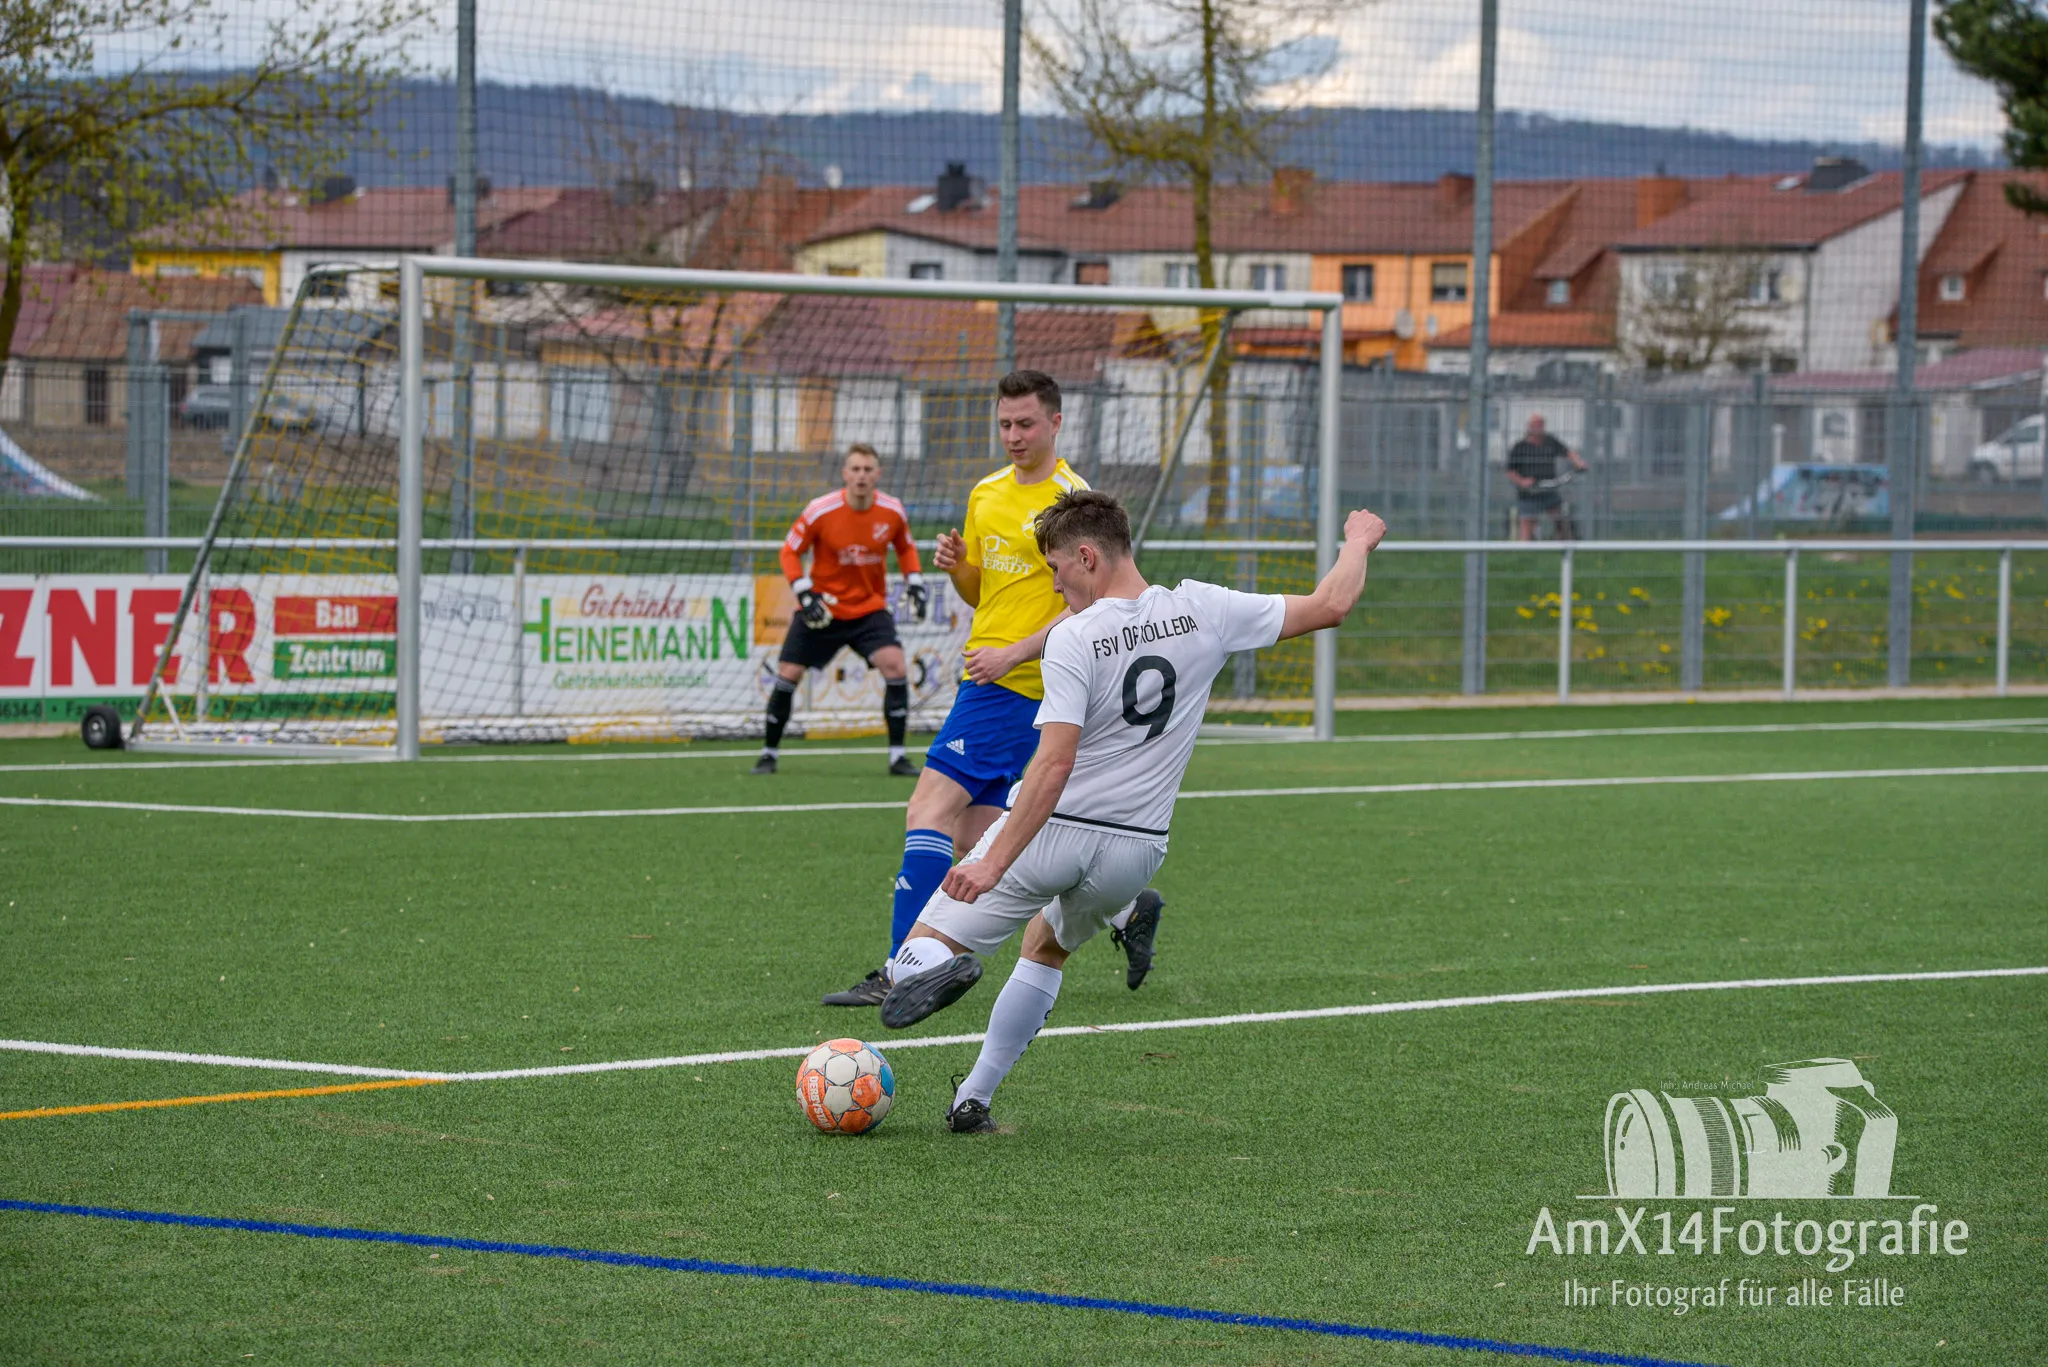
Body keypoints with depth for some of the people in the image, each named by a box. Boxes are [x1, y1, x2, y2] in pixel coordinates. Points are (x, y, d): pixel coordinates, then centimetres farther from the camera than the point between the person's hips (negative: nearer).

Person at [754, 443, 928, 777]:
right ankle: (769, 752, 16)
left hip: (870, 608, 1)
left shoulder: (892, 511, -7)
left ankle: (898, 756, -11)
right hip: (822, 608, -1)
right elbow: (790, 551, -5)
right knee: (788, 674, -4)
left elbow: (905, 548, 13)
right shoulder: (820, 511, -16)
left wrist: (915, 584, 0)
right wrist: (804, 594, -16)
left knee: (894, 665, -19)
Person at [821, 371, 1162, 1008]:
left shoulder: (1071, 500, -9)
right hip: (985, 676, 9)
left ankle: (902, 971, -15)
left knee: (928, 810, -15)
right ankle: (1126, 908, 20)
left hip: (1022, 684, -9)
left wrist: (1013, 653, -21)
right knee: (974, 839, 8)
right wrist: (956, 567, 2)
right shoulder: (987, 495, 16)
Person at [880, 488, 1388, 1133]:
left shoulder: (1073, 639, -16)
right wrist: (1359, 544, 24)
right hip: (1135, 850, 5)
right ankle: (973, 1099, 28)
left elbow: (1054, 764, -24)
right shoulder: (1200, 610, -4)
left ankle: (932, 965, -36)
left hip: (1052, 832, -5)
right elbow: (1329, 606, 4)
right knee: (1045, 944, 34)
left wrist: (994, 863, -25)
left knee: (916, 951, 2)